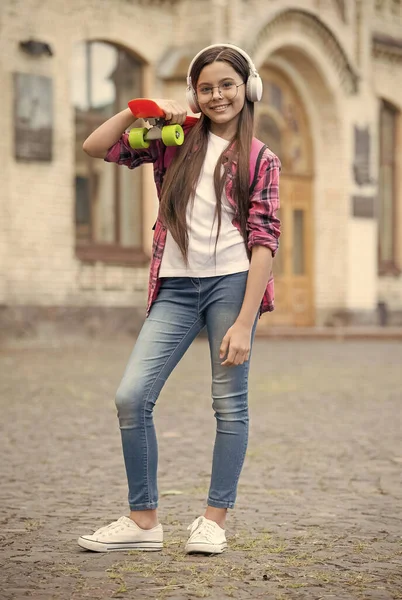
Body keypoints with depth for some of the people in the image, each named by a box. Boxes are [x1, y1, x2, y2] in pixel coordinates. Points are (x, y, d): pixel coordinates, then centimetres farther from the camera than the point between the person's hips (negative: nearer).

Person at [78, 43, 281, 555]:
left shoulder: (260, 160, 3)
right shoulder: (174, 140, 12)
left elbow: (264, 241, -5)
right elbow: (96, 147, 10)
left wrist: (244, 322, -12)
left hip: (232, 282, -3)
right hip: (176, 286, 3)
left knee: (229, 403, 1)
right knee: (131, 397, -5)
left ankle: (214, 520, 13)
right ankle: (144, 521, 6)